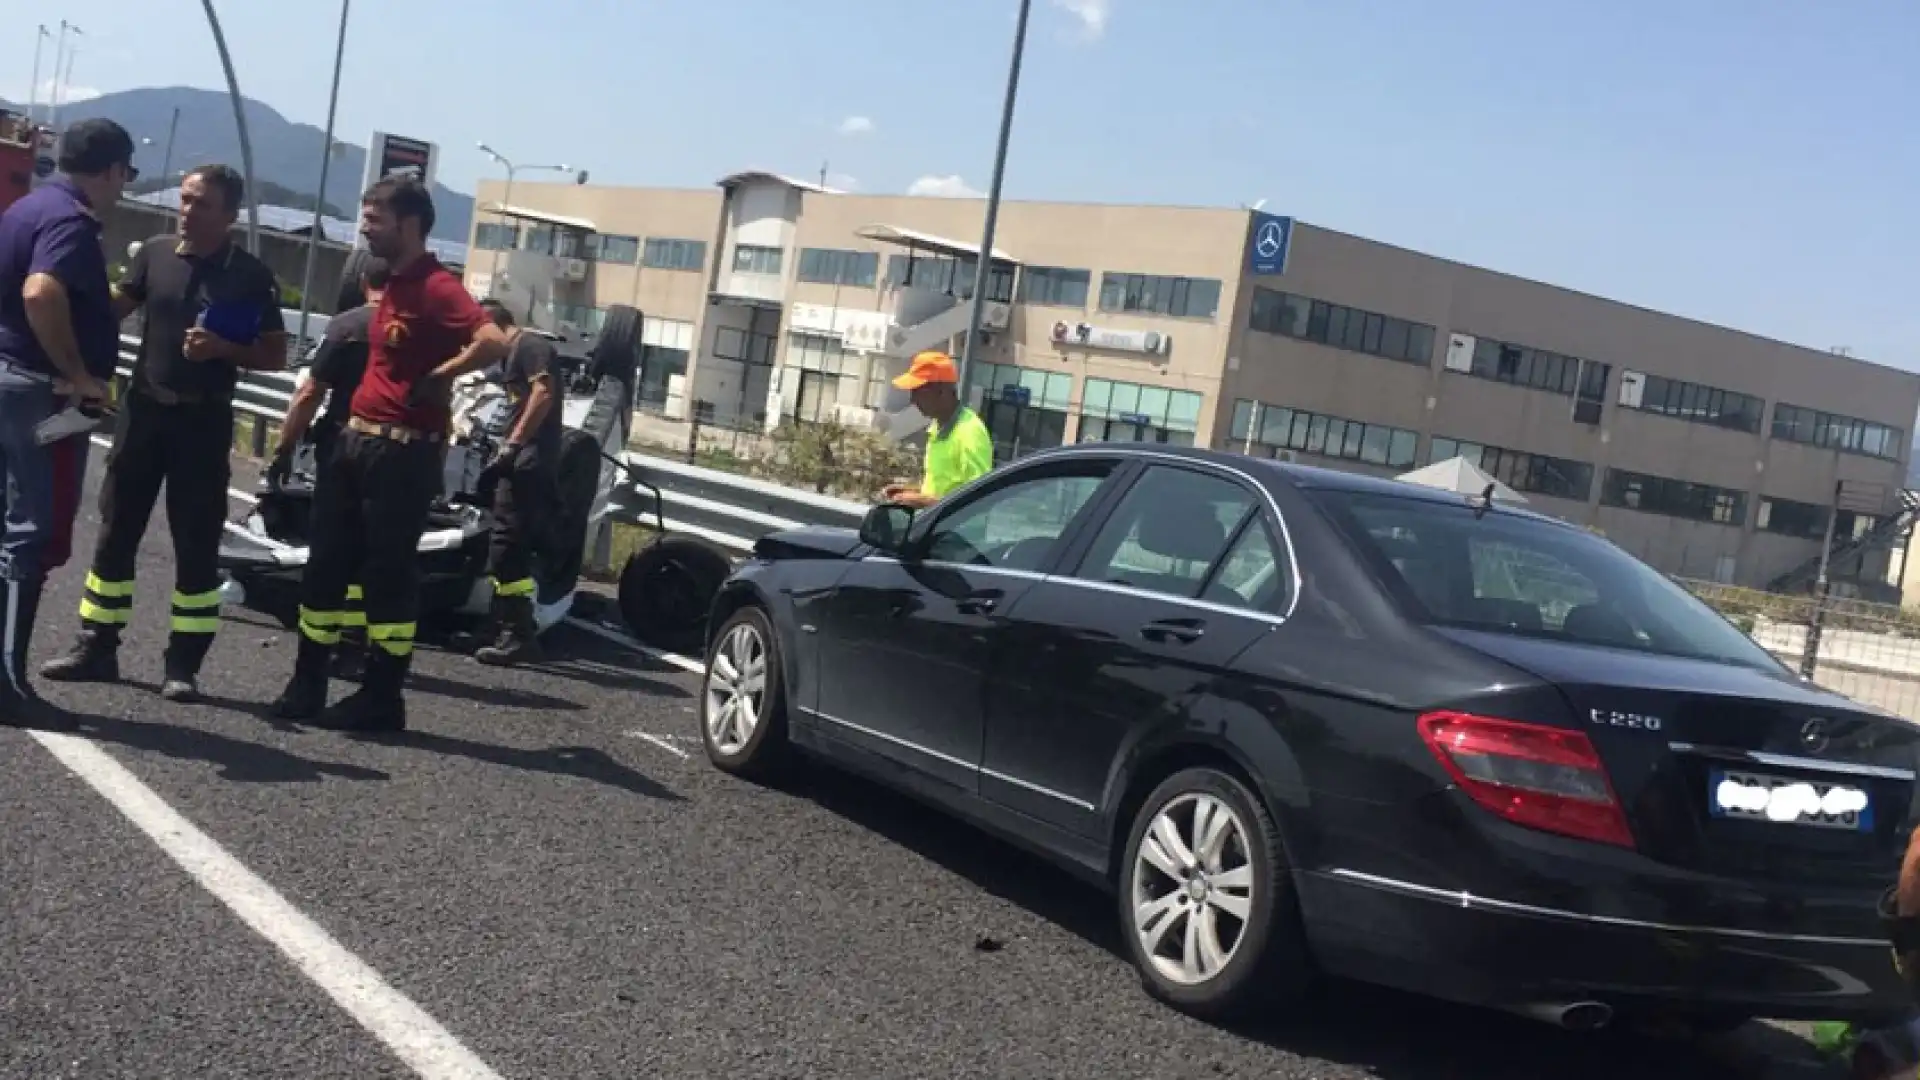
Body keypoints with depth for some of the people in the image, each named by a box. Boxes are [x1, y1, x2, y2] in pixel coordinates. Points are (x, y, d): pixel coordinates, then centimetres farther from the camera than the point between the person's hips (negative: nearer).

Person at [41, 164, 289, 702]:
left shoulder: (251, 275, -4)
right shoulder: (156, 253, 3)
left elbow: (276, 355, -2)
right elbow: (111, 308, 10)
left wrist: (223, 349, -18)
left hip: (203, 420, -3)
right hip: (144, 408, 3)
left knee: (197, 545, 1)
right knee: (116, 532, 7)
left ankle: (183, 664, 8)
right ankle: (96, 647, 17)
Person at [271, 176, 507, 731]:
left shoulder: (437, 288, -14)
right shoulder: (389, 285, 16)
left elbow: (494, 342, -29)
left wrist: (437, 378, -17)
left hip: (403, 451, -9)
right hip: (354, 440, 10)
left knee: (389, 573, -2)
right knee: (325, 563, 12)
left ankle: (382, 697, 8)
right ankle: (307, 684, 22)